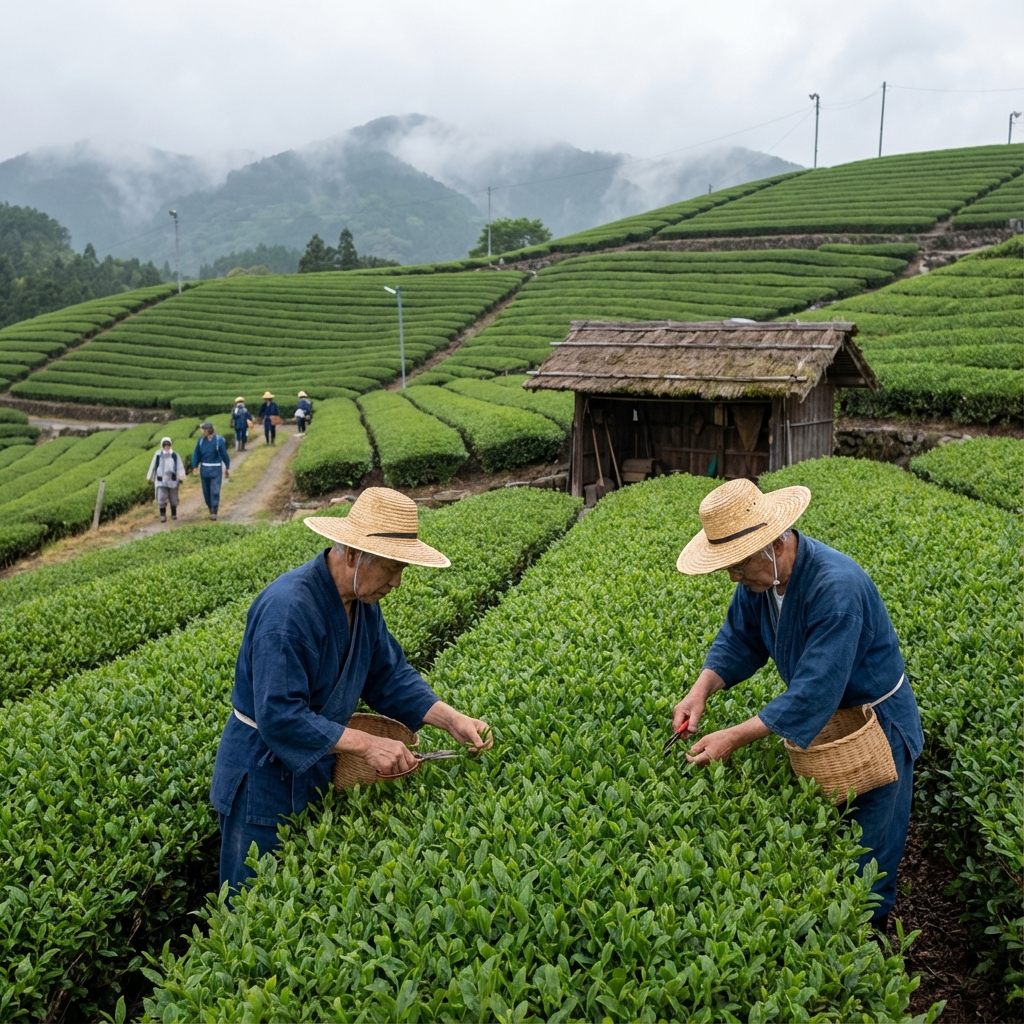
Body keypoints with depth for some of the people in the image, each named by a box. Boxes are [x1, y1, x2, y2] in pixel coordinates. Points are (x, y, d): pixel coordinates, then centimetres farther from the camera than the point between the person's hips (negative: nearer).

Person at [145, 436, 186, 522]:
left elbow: (180, 467, -4)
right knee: (161, 499, -8)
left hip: (172, 480, 0)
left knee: (173, 499, 11)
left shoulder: (175, 455, -1)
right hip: (161, 481, 0)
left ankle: (174, 514, 29)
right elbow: (153, 467, 10)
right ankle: (163, 516, -1)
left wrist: (181, 477, -18)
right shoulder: (158, 455, 0)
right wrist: (150, 478, 16)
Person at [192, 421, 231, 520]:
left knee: (215, 491, -7)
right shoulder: (201, 440, 1)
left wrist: (227, 467, 3)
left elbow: (224, 454, -1)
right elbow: (196, 454, 7)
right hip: (204, 469, 4)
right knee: (206, 491, 9)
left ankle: (214, 512, -2)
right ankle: (210, 508, 25)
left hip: (215, 469, -4)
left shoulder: (219, 440, -8)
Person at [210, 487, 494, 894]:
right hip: (265, 780, -8)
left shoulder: (363, 602, -4)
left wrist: (452, 720, -10)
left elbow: (390, 676, 3)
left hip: (315, 771, 8)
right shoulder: (287, 608, -31)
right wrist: (368, 745, -31)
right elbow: (279, 717, -33)